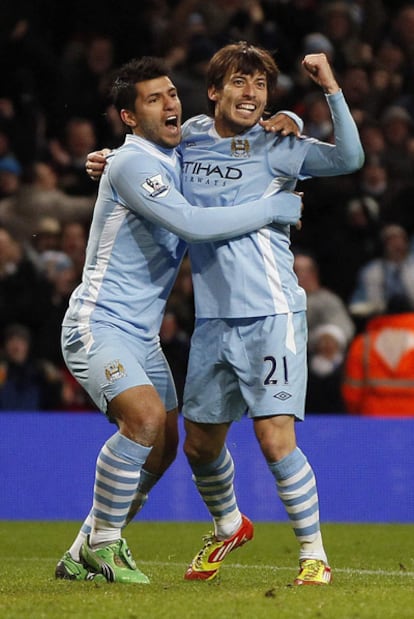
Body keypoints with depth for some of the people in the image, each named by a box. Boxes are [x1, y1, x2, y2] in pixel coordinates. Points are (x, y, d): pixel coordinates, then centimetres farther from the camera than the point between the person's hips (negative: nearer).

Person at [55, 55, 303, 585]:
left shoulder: (184, 154, 10)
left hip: (141, 332, 9)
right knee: (146, 417, -27)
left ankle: (84, 555, 19)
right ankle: (102, 545, -13)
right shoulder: (131, 164, -17)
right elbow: (193, 224, -27)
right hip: (97, 323, -9)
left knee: (162, 446, 8)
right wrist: (273, 208, -20)